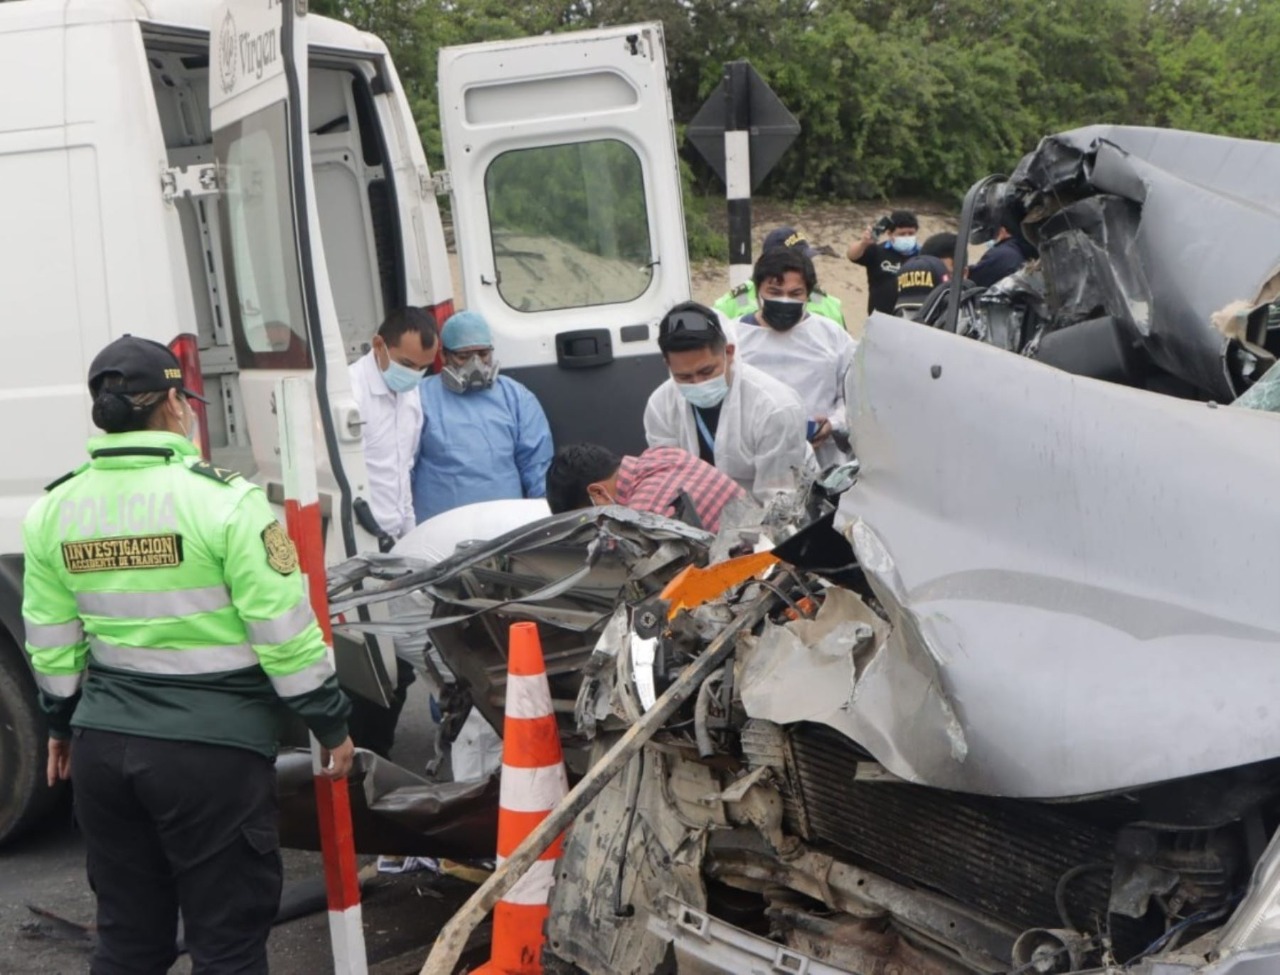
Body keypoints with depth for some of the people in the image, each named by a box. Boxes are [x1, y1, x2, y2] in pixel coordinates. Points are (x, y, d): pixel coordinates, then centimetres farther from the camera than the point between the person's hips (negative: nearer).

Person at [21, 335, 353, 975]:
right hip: (210, 748, -5)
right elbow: (284, 631, -12)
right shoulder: (222, 499, -14)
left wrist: (61, 724, 25)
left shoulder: (53, 510, 3)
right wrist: (330, 724, -1)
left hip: (103, 743, 6)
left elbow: (50, 642, 10)